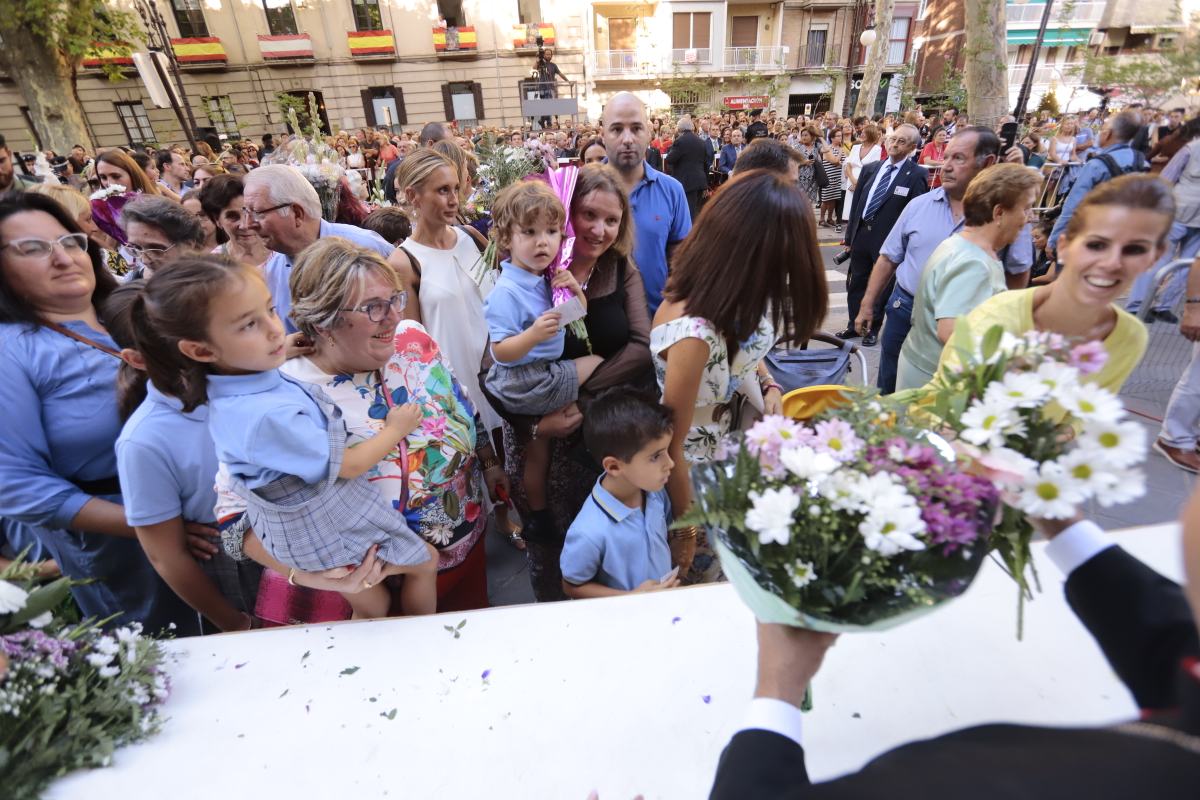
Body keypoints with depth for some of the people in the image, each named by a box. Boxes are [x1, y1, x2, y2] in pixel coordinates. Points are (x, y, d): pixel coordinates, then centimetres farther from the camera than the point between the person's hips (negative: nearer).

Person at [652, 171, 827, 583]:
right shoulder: (694, 332, -36)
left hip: (728, 451, 7)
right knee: (705, 575, 20)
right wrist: (687, 527, -11)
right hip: (691, 479, -7)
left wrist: (768, 384, -6)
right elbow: (672, 445, -25)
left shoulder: (717, 295, -13)